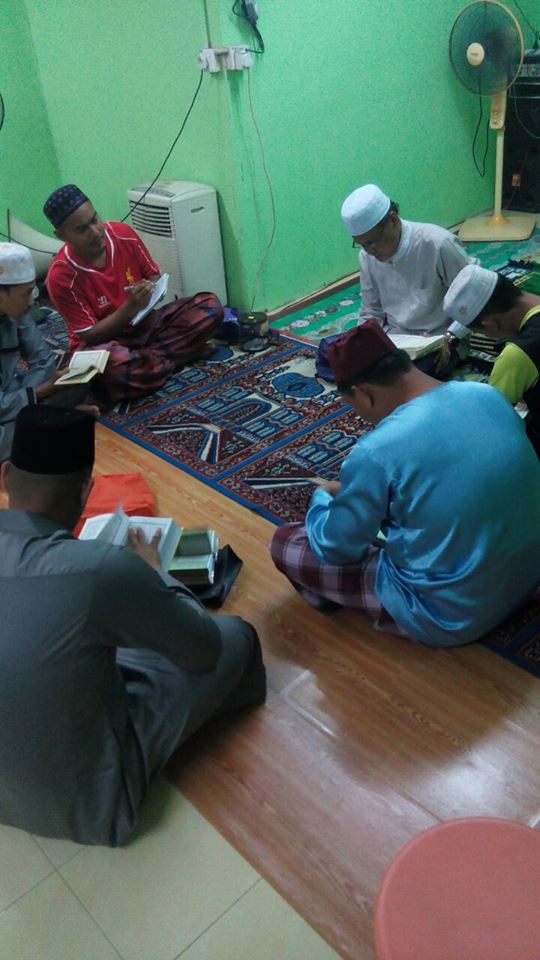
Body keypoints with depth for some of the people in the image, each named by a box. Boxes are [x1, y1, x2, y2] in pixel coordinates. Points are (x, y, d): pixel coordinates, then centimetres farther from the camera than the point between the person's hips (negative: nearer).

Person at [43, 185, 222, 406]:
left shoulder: (123, 233, -10)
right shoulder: (61, 277, -22)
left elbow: (154, 276, 5)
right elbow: (89, 335, -18)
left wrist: (150, 289, -19)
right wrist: (129, 308, -30)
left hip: (144, 323, 5)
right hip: (105, 341, -4)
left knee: (210, 305, -13)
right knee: (111, 364, -43)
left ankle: (146, 358, -18)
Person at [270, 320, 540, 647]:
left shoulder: (375, 453, -25)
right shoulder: (490, 395, -5)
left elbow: (335, 548, -11)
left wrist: (322, 497, 10)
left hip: (452, 615, -7)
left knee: (285, 543, 1)